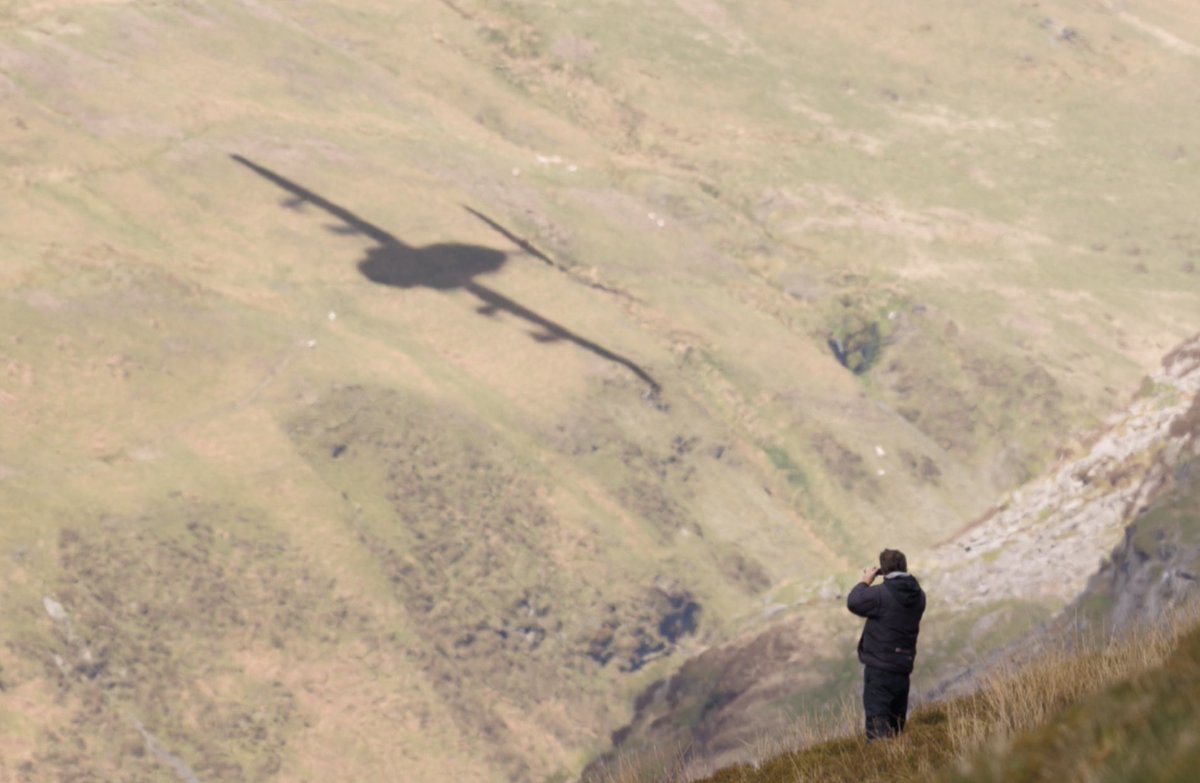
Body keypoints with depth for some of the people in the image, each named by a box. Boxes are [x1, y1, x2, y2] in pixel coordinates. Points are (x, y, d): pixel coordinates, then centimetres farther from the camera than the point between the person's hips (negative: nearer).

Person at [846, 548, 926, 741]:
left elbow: (854, 602, -6)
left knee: (877, 721, -7)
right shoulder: (918, 596, 2)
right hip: (903, 667, 7)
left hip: (879, 668, -7)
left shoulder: (880, 594, -19)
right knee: (897, 722, 19)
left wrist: (865, 583, 9)